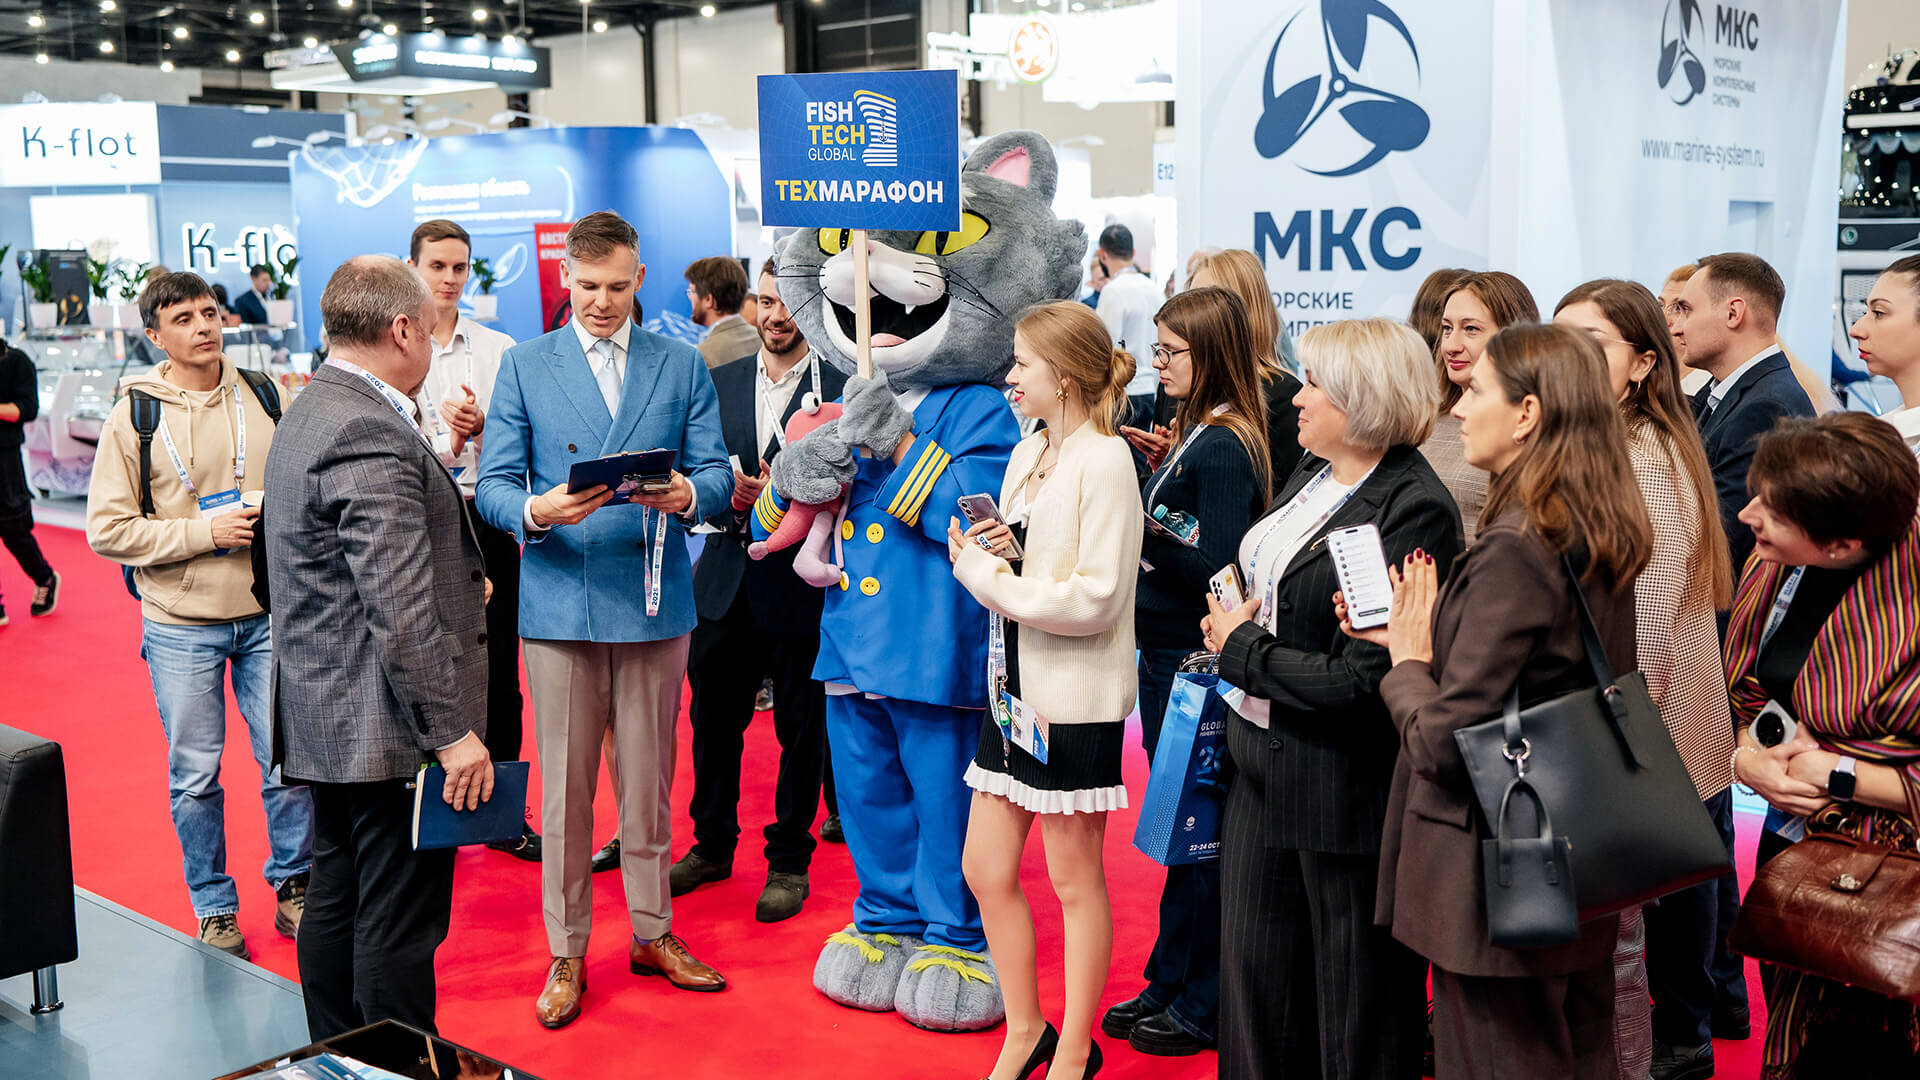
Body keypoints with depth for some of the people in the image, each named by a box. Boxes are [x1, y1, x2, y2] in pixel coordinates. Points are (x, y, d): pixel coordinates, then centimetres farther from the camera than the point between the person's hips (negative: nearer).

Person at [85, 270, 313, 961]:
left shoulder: (265, 398, 3)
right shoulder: (134, 417, -3)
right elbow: (107, 530, -6)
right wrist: (206, 530, -15)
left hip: (268, 617, 2)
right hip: (181, 626, -1)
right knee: (194, 778, 7)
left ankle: (294, 885, 26)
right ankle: (214, 910, 23)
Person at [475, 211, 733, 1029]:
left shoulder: (683, 366, 9)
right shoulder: (523, 366, 6)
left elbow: (717, 472, 3)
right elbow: (493, 486, 1)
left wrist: (686, 494, -20)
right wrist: (538, 510, -21)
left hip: (655, 603, 1)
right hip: (558, 603, -1)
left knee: (648, 783, 11)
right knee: (563, 789, 4)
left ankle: (653, 933, 26)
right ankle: (566, 953, 16)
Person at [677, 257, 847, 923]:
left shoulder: (843, 388, -5)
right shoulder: (720, 383, 10)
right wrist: (729, 501, -10)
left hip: (802, 590, -4)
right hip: (727, 583, 4)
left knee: (801, 729, 7)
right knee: (712, 718, 14)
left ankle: (790, 860, 23)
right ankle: (712, 845, 33)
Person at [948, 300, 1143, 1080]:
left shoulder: (1104, 462, -15)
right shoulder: (1027, 455, 10)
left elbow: (1094, 597, -22)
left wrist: (988, 574, -16)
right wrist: (992, 553, -5)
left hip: (1075, 700, -8)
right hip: (1015, 686, 8)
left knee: (1075, 881, 6)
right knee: (985, 870, 12)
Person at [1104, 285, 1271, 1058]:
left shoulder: (1226, 448, -16)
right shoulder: (1192, 434, 11)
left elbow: (1219, 569, -22)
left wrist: (1149, 529, -29)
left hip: (1195, 661, -9)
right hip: (1164, 653, 9)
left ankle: (1203, 1004, 14)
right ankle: (1170, 983, 29)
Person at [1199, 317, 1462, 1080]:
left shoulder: (1413, 509, -20)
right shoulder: (1313, 472, 7)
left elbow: (1360, 679, -24)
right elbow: (1261, 579, 20)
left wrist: (1242, 650, -12)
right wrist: (1237, 618, -2)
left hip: (1343, 784, -9)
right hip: (1264, 763, 9)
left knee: (1356, 1015, 9)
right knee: (1253, 967, 19)